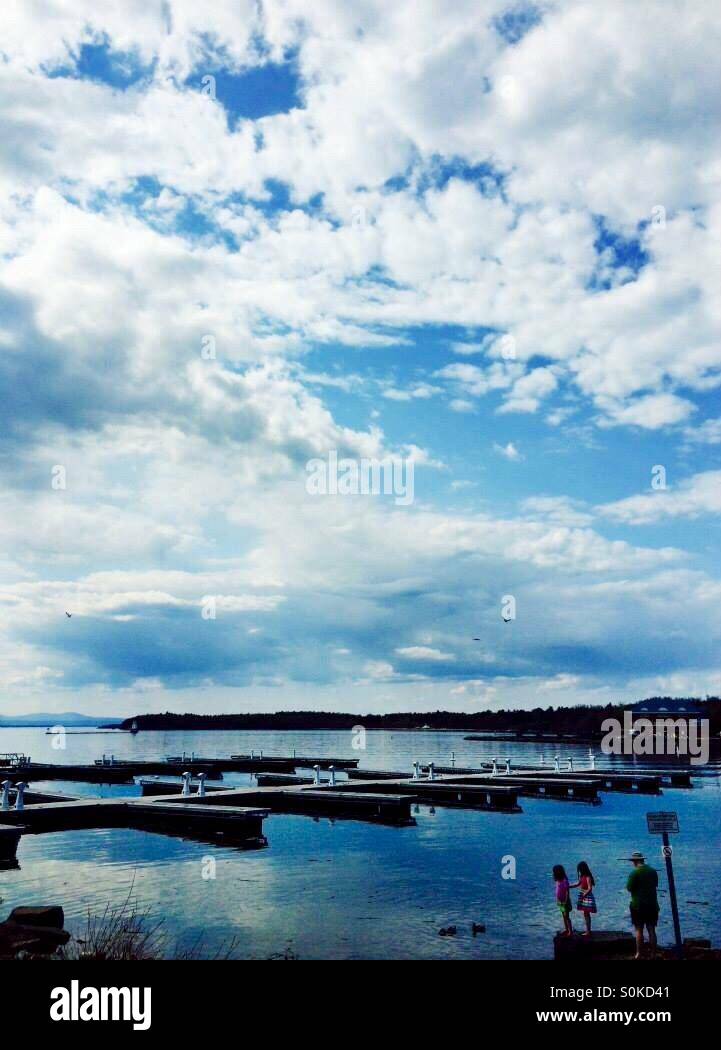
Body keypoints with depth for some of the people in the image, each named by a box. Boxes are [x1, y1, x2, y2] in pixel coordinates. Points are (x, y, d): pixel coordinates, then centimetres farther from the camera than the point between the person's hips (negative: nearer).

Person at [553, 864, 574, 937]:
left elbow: (567, 891, -20)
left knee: (567, 916, -4)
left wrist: (566, 901, -20)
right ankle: (566, 929, 25)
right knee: (564, 916, 16)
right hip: (560, 901, 8)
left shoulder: (564, 880, -20)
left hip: (565, 901, -8)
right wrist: (557, 899, 9)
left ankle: (570, 931, 2)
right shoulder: (558, 880, 4)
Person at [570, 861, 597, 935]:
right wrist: (568, 886, 16)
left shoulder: (588, 877, -20)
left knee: (587, 914, -2)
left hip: (587, 897, -9)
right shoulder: (582, 876, 6)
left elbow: (590, 889, -23)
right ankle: (588, 930, 23)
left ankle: (588, 931, 6)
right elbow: (578, 884, 18)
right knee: (585, 914, 14)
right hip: (583, 896, 9)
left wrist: (583, 895, -26)